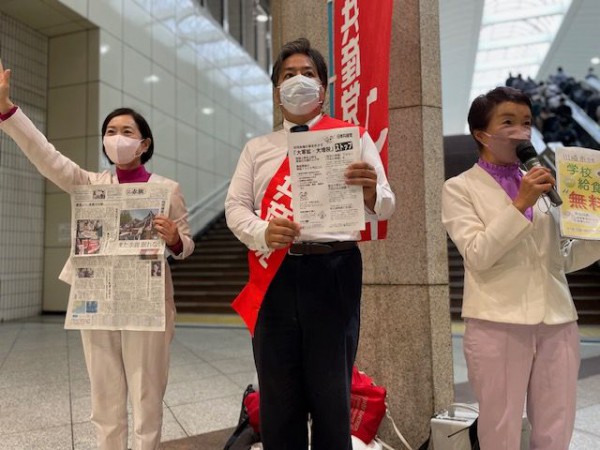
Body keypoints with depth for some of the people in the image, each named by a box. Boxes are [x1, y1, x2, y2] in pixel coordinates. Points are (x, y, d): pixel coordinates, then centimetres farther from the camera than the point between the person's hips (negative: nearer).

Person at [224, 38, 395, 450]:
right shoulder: (257, 148, 16)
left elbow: (385, 207, 1)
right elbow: (235, 207, 9)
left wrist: (370, 189, -23)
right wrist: (263, 233, -13)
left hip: (334, 271, -2)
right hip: (275, 275, 3)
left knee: (332, 396, 6)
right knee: (278, 398, 10)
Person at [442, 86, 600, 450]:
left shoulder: (540, 182, 15)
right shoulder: (460, 188, 0)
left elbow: (564, 258, 16)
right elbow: (478, 255, -13)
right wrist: (519, 204, -19)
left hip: (557, 323, 5)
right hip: (498, 325, -5)